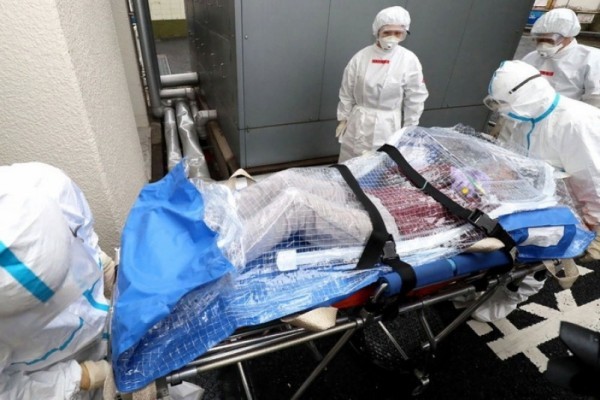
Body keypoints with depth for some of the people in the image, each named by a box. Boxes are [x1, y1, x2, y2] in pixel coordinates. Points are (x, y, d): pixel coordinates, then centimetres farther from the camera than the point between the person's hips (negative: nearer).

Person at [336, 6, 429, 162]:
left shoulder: (409, 60, -9)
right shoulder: (361, 56, -5)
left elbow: (415, 99, -3)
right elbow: (346, 92, 3)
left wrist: (408, 131, -1)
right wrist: (343, 119, 6)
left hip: (387, 126, -1)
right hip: (358, 123, 2)